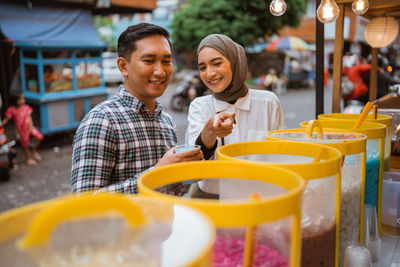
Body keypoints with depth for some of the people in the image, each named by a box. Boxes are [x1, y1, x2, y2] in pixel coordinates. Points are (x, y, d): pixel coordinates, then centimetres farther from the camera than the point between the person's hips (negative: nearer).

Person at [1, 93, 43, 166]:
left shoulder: (26, 107, -5)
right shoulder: (12, 109, -13)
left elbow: (29, 117, -5)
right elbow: (6, 119, -5)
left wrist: (31, 126, -14)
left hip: (29, 127, 3)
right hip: (22, 130, -3)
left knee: (39, 137, -12)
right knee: (25, 145, 9)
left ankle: (34, 151, 14)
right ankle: (28, 159, 28)